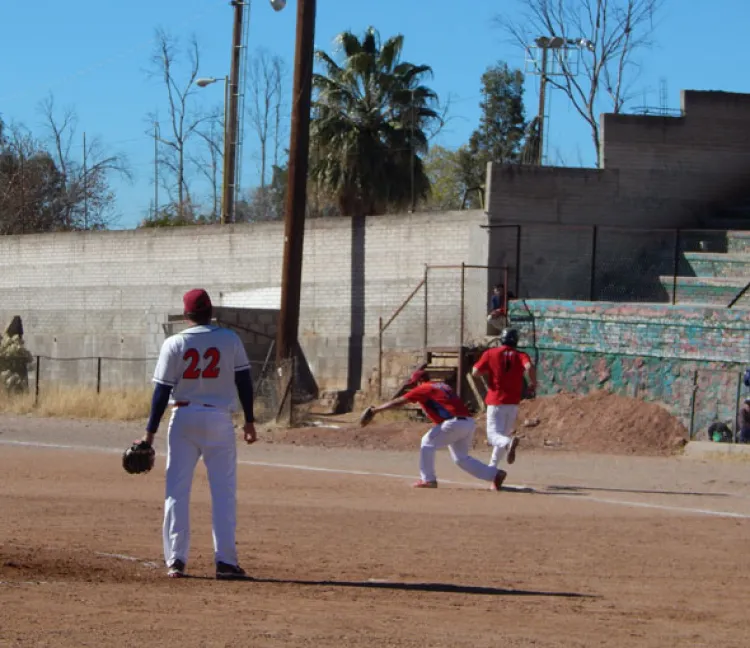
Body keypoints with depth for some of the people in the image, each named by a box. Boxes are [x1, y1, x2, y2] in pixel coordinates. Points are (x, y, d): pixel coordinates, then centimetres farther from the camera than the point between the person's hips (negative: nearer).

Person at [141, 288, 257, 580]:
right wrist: (249, 420, 8)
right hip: (219, 418, 0)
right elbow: (244, 381, 0)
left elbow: (162, 391, -5)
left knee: (177, 490, 5)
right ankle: (225, 561, -2)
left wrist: (150, 432, -1)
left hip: (183, 418, 0)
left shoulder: (174, 344, -4)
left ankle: (175, 559, 1)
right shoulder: (230, 340, -1)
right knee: (224, 490, 3)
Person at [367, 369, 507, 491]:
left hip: (455, 423, -8)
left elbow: (398, 402, 5)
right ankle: (495, 474, 11)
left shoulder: (423, 389, 4)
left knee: (428, 442, 7)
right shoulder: (443, 386, 26)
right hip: (469, 422, 8)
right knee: (461, 458, 17)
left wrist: (376, 409, 11)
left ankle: (428, 479, 5)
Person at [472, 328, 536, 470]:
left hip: (495, 402, -3)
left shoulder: (490, 353, 0)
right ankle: (492, 467, 19)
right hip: (513, 403, 3)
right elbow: (529, 367, -19)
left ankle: (508, 443, -42)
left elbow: (475, 372, -2)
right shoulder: (520, 355, 2)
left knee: (494, 435, -9)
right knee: (504, 434, 18)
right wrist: (533, 383, -4)